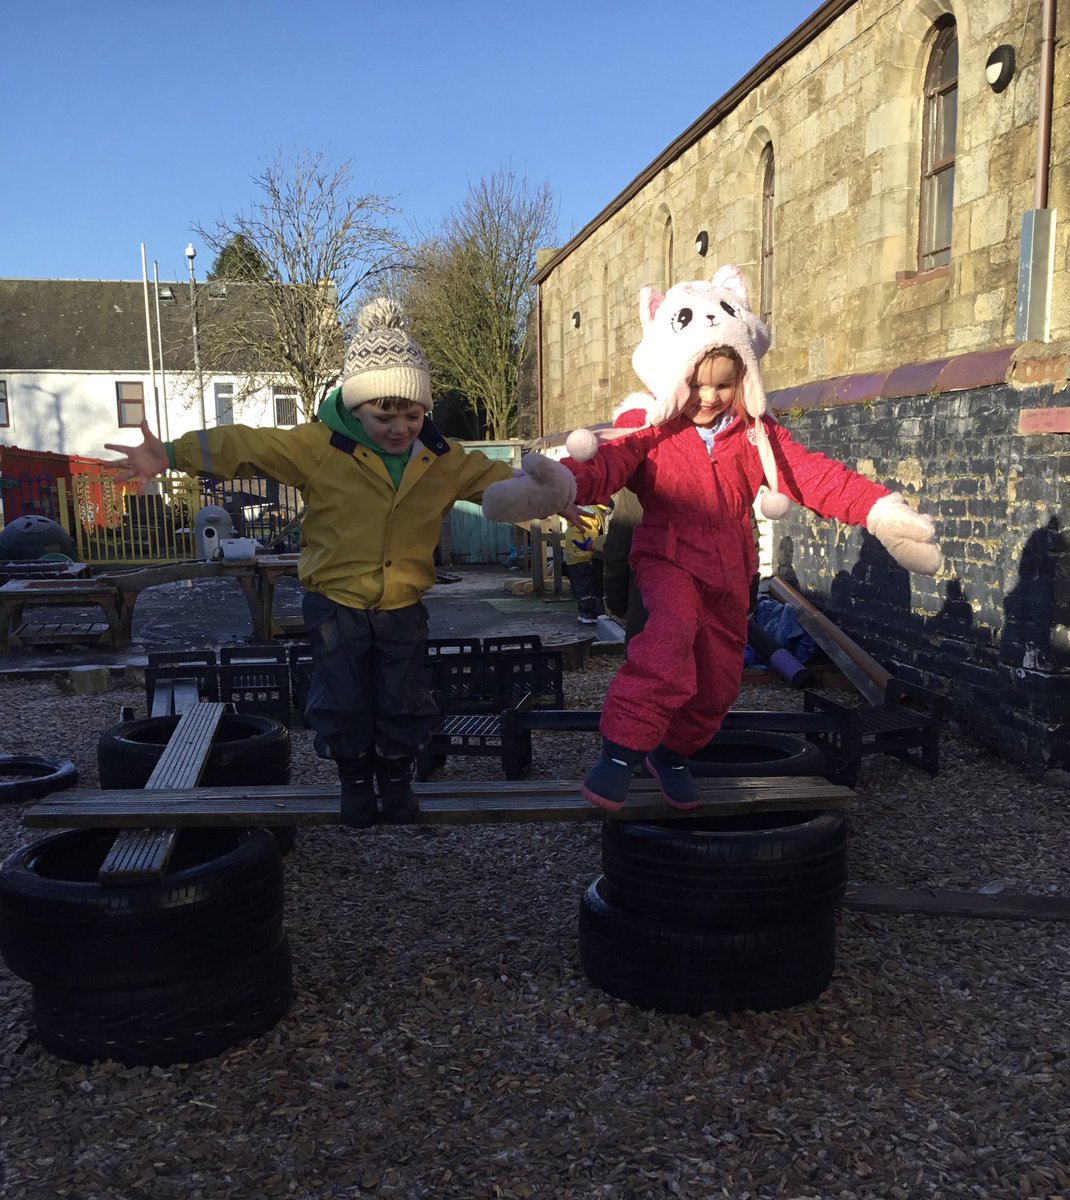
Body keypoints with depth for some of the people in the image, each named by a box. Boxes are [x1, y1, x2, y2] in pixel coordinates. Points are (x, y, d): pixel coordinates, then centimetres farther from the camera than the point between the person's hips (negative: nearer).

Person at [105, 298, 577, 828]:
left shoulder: (445, 460, -6)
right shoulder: (318, 447, -16)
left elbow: (498, 479, 8)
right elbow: (241, 445, -17)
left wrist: (538, 489, -6)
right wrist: (171, 455, -25)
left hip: (403, 606, 2)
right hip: (335, 602, -2)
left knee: (404, 702, 11)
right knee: (343, 703, 7)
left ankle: (396, 777, 36)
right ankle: (355, 779, 32)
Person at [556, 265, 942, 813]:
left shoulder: (755, 434, 3)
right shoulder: (649, 430, -8)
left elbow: (812, 474, -2)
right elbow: (604, 467, -25)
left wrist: (878, 509, -14)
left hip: (729, 572, 5)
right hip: (668, 559, -5)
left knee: (719, 679, 10)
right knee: (672, 629, -34)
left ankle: (672, 753, 36)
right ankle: (622, 748, -28)